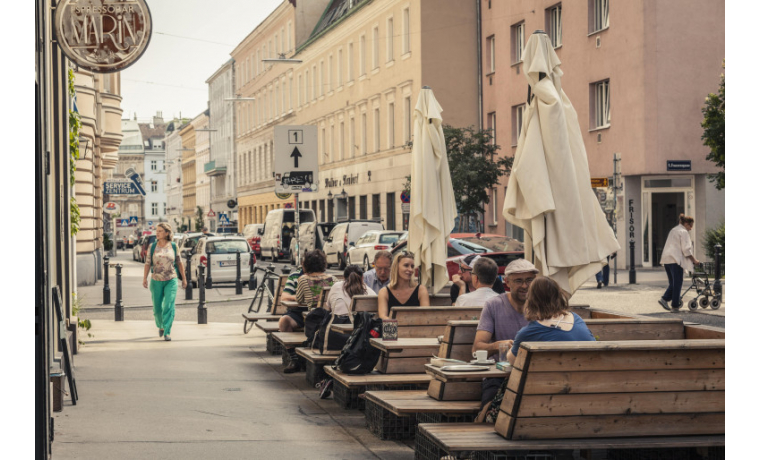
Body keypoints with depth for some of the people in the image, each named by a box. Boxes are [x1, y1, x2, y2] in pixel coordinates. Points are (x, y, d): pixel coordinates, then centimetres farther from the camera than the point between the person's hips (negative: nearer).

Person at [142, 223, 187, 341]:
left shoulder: (173, 246, -1)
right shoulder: (153, 247, 0)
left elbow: (179, 263, 8)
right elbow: (148, 263, 1)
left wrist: (184, 278, 11)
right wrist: (144, 279, -9)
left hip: (171, 281, -1)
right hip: (156, 281, 1)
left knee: (169, 306, -14)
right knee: (157, 308, 9)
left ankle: (167, 332, -10)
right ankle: (160, 326, 38)